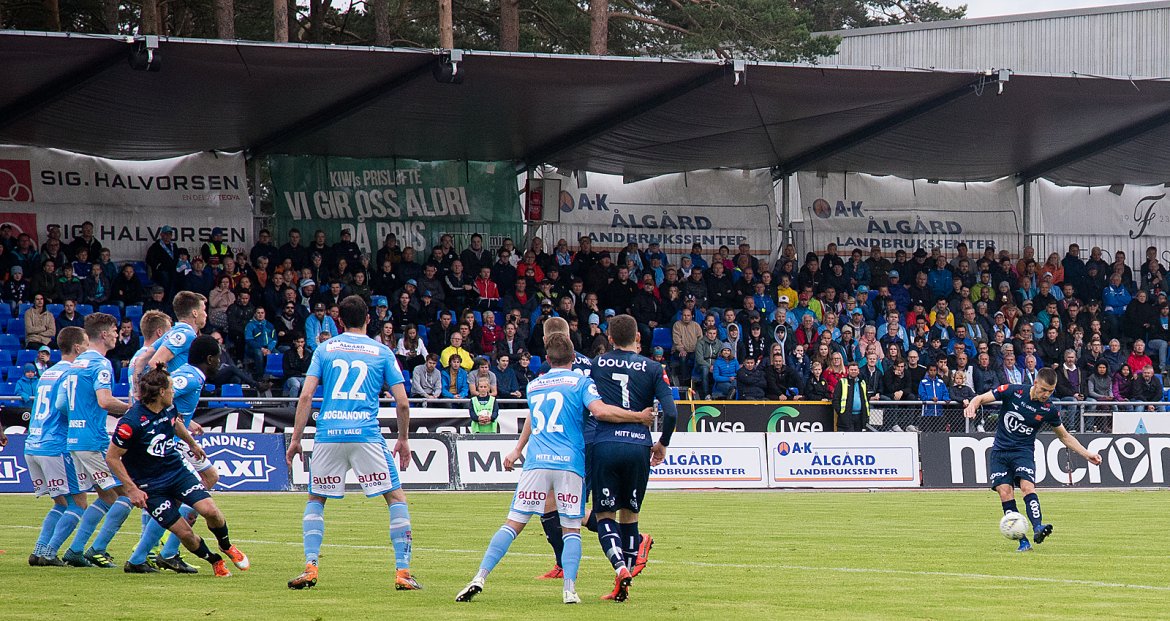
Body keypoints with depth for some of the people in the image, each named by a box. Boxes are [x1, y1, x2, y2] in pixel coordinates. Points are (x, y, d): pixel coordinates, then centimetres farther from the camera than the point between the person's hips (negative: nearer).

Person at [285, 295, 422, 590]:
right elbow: (402, 402, 5)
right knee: (396, 498, 7)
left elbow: (306, 396, 3)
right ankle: (402, 571, -3)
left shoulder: (325, 349, 11)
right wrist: (404, 439, 19)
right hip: (366, 435, -1)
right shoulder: (382, 352, 9)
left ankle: (310, 567, 3)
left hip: (328, 435, 1)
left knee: (315, 500, 18)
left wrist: (296, 438, 7)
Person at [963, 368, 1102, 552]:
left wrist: (1086, 454, 5)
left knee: (1027, 486, -26)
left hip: (1024, 451, 0)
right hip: (1000, 450, 0)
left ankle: (1037, 528, -40)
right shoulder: (1013, 392, -9)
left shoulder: (1049, 410, -4)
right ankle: (1022, 542, -14)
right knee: (1005, 491, -14)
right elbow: (981, 398, -4)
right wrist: (972, 406, -28)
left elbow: (1064, 436, 11)